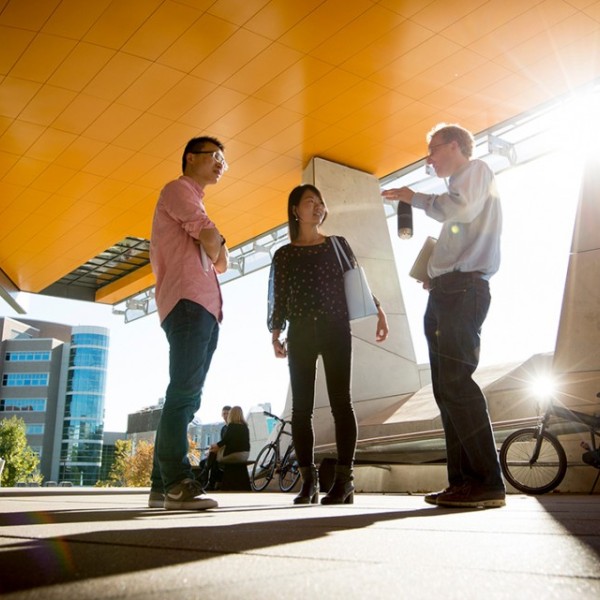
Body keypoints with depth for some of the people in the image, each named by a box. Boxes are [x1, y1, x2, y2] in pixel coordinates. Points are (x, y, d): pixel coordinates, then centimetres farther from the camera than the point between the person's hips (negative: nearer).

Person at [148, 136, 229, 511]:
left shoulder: (194, 203, 33)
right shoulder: (178, 189, 6)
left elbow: (221, 263, 26)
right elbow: (211, 239, -10)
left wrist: (218, 251, 5)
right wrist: (219, 250, 10)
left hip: (207, 309, 10)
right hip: (189, 301, -9)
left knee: (186, 396, 4)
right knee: (184, 392, -17)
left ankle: (162, 486, 5)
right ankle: (178, 484, -21)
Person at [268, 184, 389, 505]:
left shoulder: (338, 244, 13)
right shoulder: (283, 254, 13)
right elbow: (278, 297, 9)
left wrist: (378, 309, -3)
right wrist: (275, 334, -1)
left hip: (336, 329, -1)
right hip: (300, 333, 1)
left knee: (340, 401, -9)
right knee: (301, 406, -3)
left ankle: (343, 480, -8)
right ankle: (308, 482, 1)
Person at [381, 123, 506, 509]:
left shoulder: (476, 170, 4)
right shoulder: (462, 186, 31)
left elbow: (462, 208, -18)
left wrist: (415, 198, -5)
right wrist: (433, 276, 15)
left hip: (461, 289, -10)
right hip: (448, 292, 10)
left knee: (456, 383, -17)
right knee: (447, 389, 4)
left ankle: (488, 483, -17)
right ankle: (463, 481, 5)